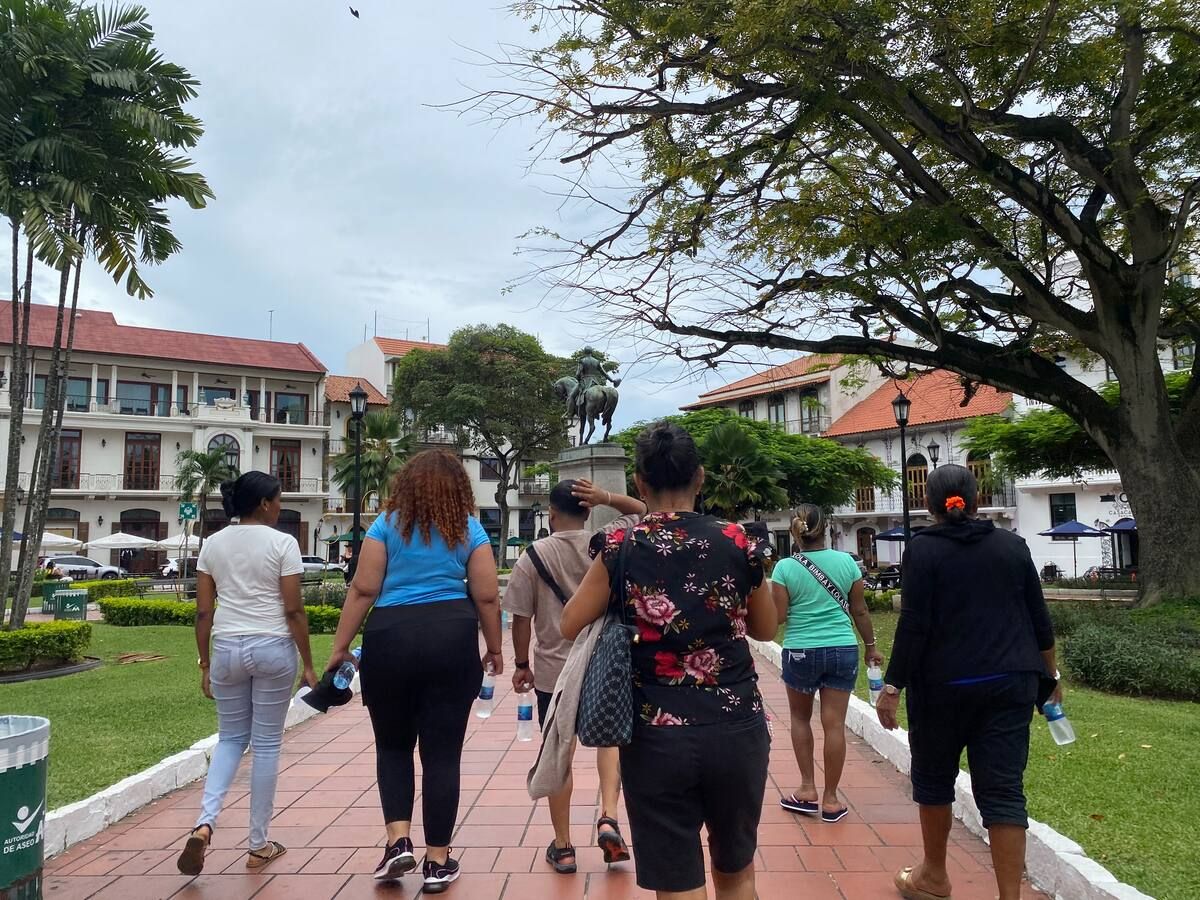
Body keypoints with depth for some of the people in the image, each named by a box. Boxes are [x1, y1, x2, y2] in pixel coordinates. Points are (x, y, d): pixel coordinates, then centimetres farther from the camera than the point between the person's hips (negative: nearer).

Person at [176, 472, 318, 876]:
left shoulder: (213, 544, 5)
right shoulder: (282, 543, -8)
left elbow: (203, 612, 6)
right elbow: (293, 611, -9)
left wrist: (205, 663, 15)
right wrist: (308, 664, -1)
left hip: (226, 648, 4)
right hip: (272, 648, -4)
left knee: (230, 739, 20)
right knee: (266, 745, 8)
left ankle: (204, 823, 0)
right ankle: (259, 845, 18)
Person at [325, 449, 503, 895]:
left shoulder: (387, 524, 4)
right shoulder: (469, 529, 6)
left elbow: (363, 590, -1)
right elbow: (487, 596, 3)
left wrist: (340, 647, 6)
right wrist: (494, 648, 15)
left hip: (390, 638, 0)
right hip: (452, 640, 0)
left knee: (393, 745, 19)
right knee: (442, 752, 8)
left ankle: (399, 840, 8)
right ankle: (437, 861, 15)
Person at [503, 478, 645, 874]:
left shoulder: (534, 556, -8)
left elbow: (521, 619, -7)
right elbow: (643, 511, 9)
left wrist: (522, 665, 5)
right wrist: (606, 497, -6)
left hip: (553, 669, -1)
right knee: (608, 739, 21)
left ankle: (563, 847, 20)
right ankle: (608, 817, 3)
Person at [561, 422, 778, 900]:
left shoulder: (620, 549, -8)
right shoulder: (738, 543, -3)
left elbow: (570, 625, 0)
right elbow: (766, 629, 10)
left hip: (657, 738, -2)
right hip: (737, 731, 2)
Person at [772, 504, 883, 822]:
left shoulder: (785, 568, -9)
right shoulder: (846, 562, -1)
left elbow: (778, 616, -10)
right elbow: (860, 611, 4)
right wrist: (870, 646, 17)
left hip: (801, 651, -2)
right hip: (843, 650, 2)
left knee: (800, 718, 19)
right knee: (834, 724, 6)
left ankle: (808, 789, 19)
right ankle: (830, 799, 14)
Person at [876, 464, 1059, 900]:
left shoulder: (924, 549, -8)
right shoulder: (1012, 545, 5)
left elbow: (914, 626, -13)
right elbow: (1039, 619, 9)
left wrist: (893, 686, -8)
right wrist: (1049, 675, 21)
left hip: (944, 685, -3)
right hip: (1009, 684, 3)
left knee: (934, 778, 15)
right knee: (1003, 790, 5)